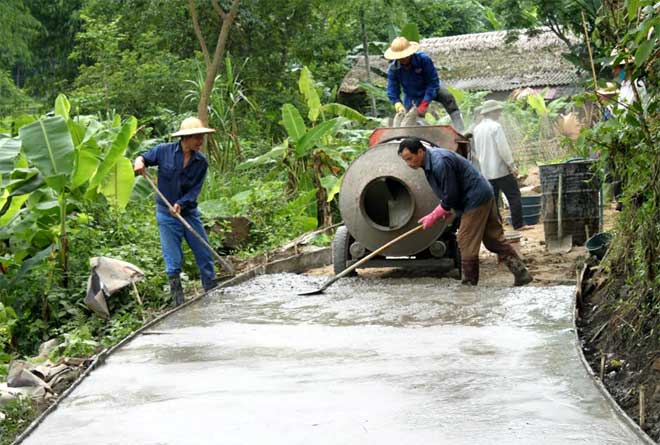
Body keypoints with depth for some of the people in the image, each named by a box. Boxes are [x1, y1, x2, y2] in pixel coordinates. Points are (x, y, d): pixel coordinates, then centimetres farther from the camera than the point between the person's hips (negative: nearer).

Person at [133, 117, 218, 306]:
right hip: (167, 216, -2)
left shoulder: (201, 162, -4)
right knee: (174, 262, 0)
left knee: (205, 256, 5)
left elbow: (195, 189, -8)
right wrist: (139, 162, -18)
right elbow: (144, 158, 6)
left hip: (190, 213, 2)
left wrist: (181, 204, -25)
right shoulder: (164, 151, -8)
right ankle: (179, 303, 11)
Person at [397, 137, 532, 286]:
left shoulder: (440, 163, -26)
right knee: (494, 238, 11)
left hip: (475, 200, -10)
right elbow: (448, 190, 19)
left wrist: (433, 217, -12)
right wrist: (445, 208, 7)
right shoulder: (430, 160, 8)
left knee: (466, 242, -5)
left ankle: (469, 283, 3)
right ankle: (522, 273, 12)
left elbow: (451, 196, -22)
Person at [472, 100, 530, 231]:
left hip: (486, 172, 7)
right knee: (514, 196, -1)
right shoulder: (495, 127, -12)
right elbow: (503, 149, -16)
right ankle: (518, 224, -3)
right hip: (501, 170, -7)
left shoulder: (477, 129, 10)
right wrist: (512, 166, -11)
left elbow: (474, 151, 17)